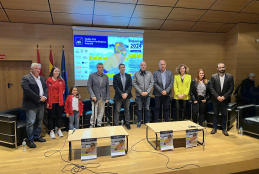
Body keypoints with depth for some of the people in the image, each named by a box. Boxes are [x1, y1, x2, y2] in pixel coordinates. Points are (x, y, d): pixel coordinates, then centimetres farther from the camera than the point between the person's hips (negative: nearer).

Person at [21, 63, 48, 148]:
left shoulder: (42, 78, 13)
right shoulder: (26, 78, -10)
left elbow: (46, 88, 10)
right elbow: (27, 91, -20)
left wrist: (44, 97, -8)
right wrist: (39, 98, -19)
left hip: (41, 104, 7)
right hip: (31, 104, -7)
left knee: (39, 122, 16)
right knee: (30, 123, -3)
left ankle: (37, 137, 30)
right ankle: (29, 140, 10)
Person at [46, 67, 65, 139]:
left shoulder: (61, 80, 4)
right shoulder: (48, 81, -7)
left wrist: (62, 92, 6)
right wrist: (47, 102, -9)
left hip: (59, 101, 4)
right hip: (51, 102, -3)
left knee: (59, 116, 12)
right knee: (51, 116, 6)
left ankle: (59, 130, 25)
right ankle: (51, 131, 18)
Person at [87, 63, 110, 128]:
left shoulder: (106, 76, 8)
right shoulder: (92, 75, -1)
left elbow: (107, 88, 9)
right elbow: (89, 86, -4)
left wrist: (107, 98, 3)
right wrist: (92, 96, -14)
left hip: (103, 98, 3)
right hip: (95, 98, -3)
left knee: (101, 112, 9)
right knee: (94, 113, -4)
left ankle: (99, 125, 23)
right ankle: (92, 125, 14)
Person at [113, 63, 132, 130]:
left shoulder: (128, 76, 7)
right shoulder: (116, 76, 0)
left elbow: (130, 86, 1)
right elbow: (115, 87, -6)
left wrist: (126, 93, -13)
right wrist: (122, 94, -15)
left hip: (127, 95, 2)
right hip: (118, 96, -2)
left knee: (127, 110, 10)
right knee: (117, 110, 0)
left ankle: (127, 123, 20)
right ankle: (116, 124, 8)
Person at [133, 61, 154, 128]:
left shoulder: (149, 73, 6)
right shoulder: (136, 74, 1)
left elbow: (152, 83, 2)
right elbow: (134, 84, -4)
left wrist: (147, 92, -8)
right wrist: (141, 92, -10)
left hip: (147, 94, 2)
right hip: (139, 95, -1)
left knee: (147, 108, 9)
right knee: (139, 109, 6)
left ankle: (147, 121, 22)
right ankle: (139, 122, 18)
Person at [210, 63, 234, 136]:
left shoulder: (230, 77, 0)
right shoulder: (213, 76, 0)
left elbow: (231, 88, -4)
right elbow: (211, 88, -5)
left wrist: (224, 96, -13)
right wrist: (217, 96, -14)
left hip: (225, 99, 0)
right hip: (216, 99, 0)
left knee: (224, 115, 8)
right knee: (215, 114, 10)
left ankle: (224, 129, 22)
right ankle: (215, 128, 22)